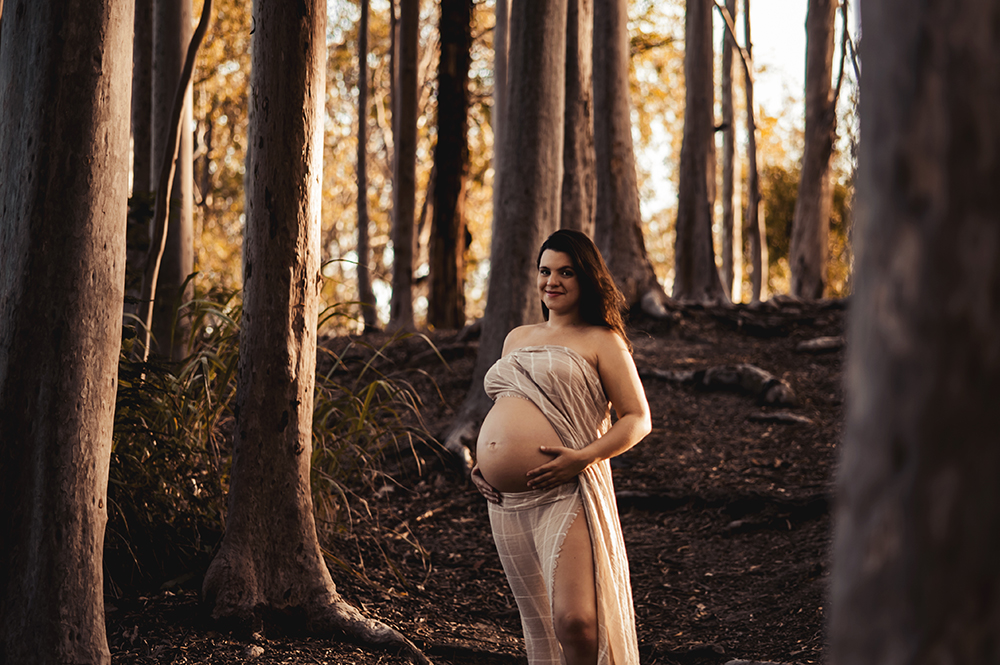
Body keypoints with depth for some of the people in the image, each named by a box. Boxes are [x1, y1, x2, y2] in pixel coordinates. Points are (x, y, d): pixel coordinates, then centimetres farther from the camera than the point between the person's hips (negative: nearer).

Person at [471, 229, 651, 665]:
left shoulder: (601, 341, 3)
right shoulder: (517, 339, 21)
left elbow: (637, 419, -2)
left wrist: (584, 458, -17)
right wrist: (482, 464, 14)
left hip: (564, 494, -6)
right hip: (506, 503, 6)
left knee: (574, 620, -19)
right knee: (538, 628, 10)